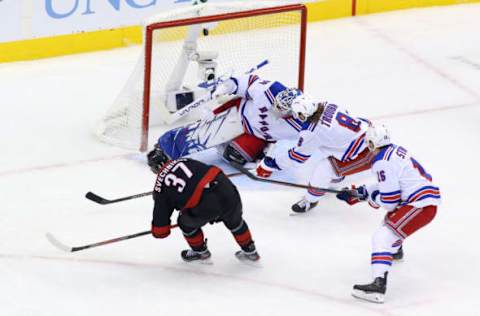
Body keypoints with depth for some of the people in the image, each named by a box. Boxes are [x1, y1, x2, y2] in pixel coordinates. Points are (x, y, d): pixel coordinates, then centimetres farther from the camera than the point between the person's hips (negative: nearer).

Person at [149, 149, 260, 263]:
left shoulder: (160, 189, 9)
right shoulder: (184, 161, 19)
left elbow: (160, 230, 12)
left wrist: (159, 231, 38)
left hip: (206, 206, -4)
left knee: (186, 223, 28)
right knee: (234, 220, 35)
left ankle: (200, 252, 48)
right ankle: (250, 251, 51)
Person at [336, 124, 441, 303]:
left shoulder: (382, 163, -15)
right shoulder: (396, 151, 15)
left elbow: (389, 201, -15)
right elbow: (388, 186, 26)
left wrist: (372, 197, 6)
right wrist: (357, 193, 24)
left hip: (420, 206, -10)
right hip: (428, 198, 10)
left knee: (382, 238, -17)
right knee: (391, 220, 37)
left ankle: (378, 285, -33)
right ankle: (395, 250, 67)